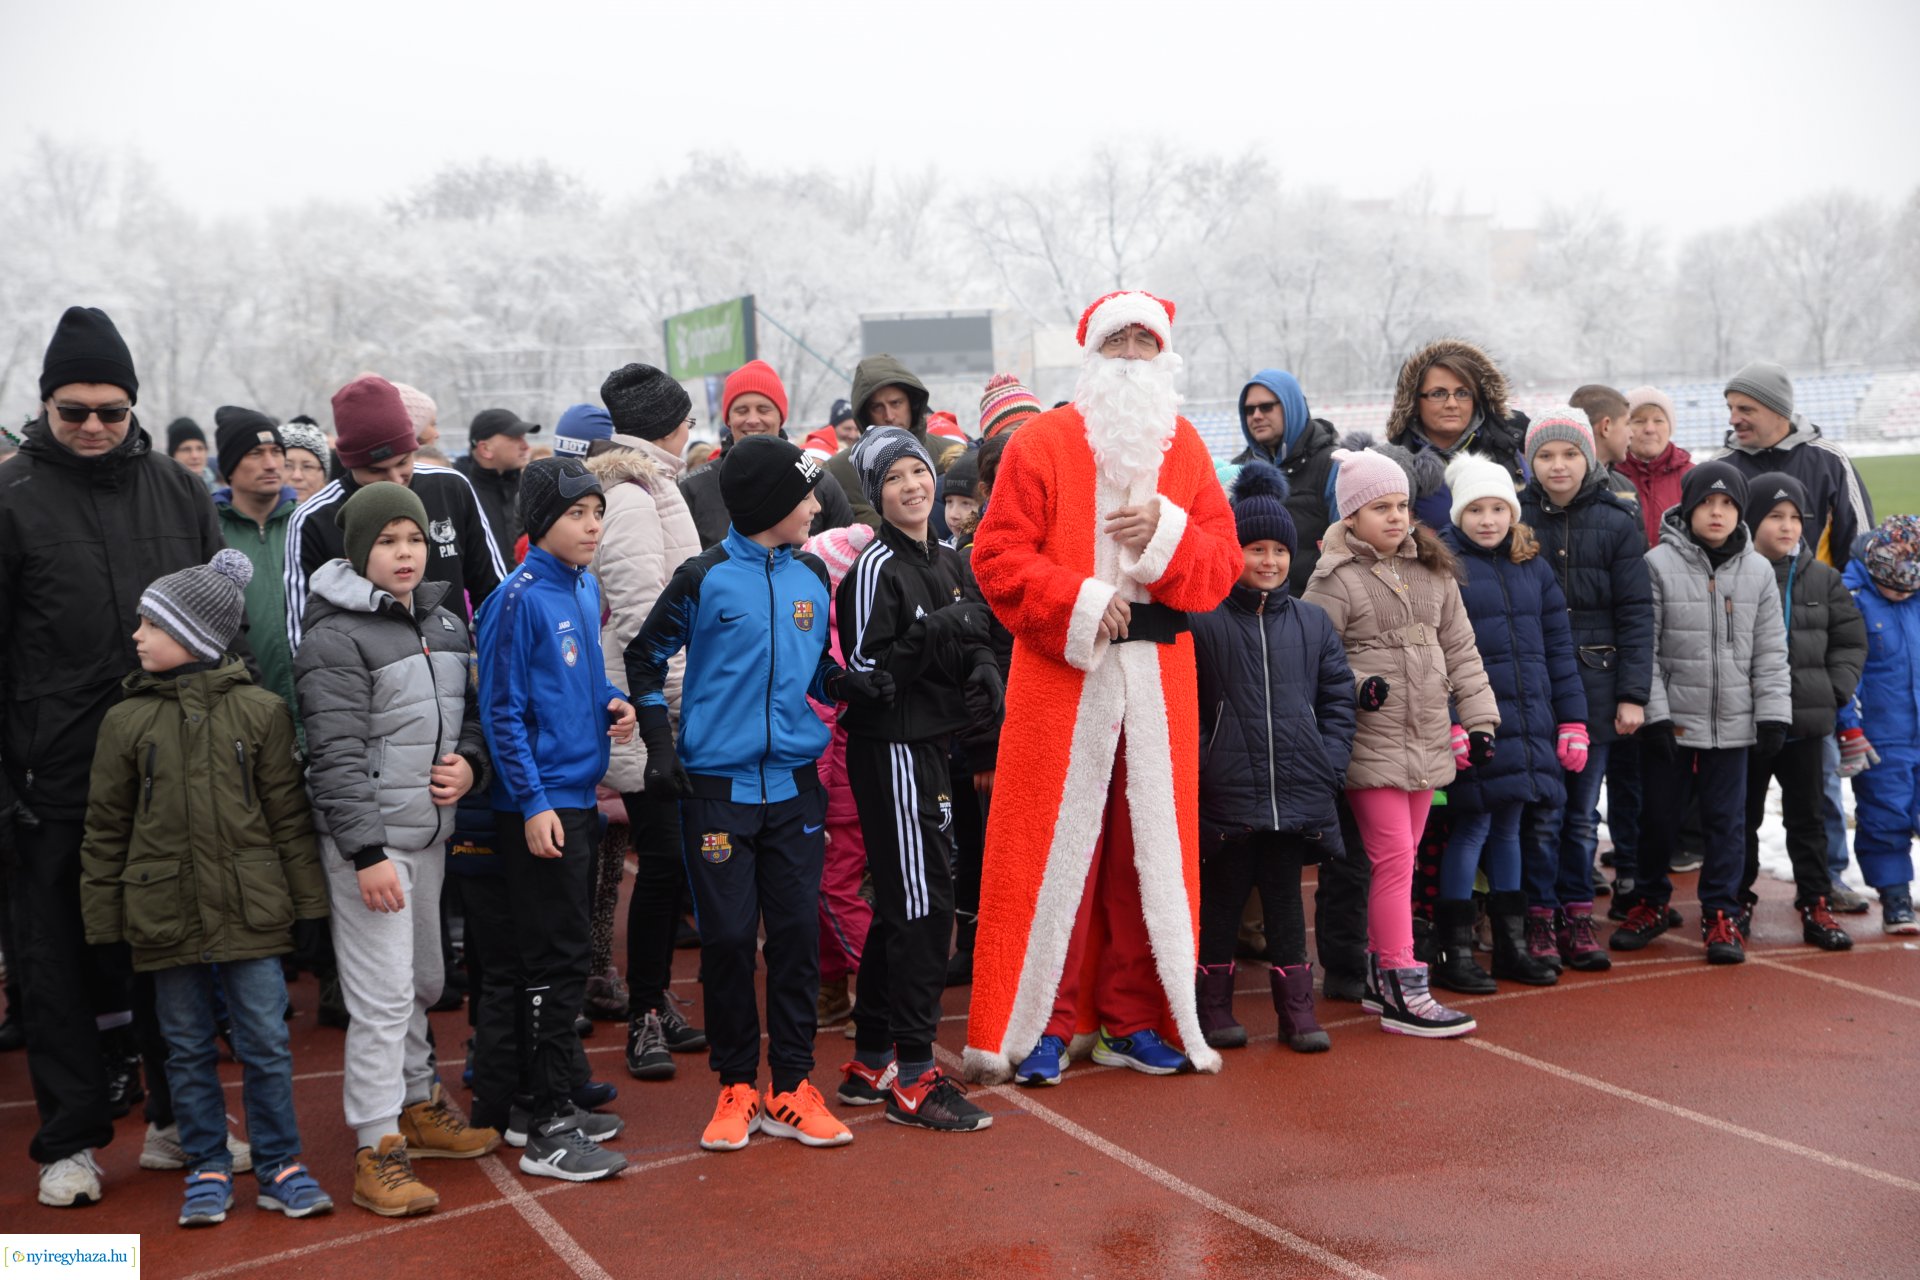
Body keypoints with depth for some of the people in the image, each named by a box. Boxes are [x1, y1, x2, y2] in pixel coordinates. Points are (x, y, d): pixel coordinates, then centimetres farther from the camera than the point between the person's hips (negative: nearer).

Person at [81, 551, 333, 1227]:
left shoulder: (260, 711, -2)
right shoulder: (127, 720, 2)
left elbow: (290, 816, 1)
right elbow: (105, 830, 6)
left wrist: (309, 904, 0)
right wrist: (102, 922, 3)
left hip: (250, 911, -2)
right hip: (165, 913, 2)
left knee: (266, 1042, 3)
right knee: (188, 1048, 11)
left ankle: (279, 1165, 17)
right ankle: (207, 1168, 23)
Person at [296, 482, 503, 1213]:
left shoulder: (445, 624, 11)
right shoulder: (336, 638, -12)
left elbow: (471, 711, 20)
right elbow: (337, 756, -16)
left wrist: (470, 763, -2)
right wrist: (368, 852, -20)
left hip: (430, 832, 8)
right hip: (369, 840, -7)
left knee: (424, 982, 19)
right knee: (383, 994, -6)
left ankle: (416, 1106, 36)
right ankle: (377, 1151, 2)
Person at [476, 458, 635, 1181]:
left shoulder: (585, 587, 10)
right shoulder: (520, 597, -14)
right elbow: (502, 710, -14)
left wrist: (611, 704, 3)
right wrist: (533, 802, -17)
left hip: (579, 796, 8)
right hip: (539, 803, -8)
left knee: (561, 953, 14)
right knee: (558, 958, -5)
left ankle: (551, 1105, 25)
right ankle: (547, 1131, 2)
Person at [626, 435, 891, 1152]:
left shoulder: (812, 577, 9)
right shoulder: (704, 579, -4)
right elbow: (646, 656, 5)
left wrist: (844, 684, -1)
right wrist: (659, 742, -3)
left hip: (794, 784, 4)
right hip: (717, 786, -4)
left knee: (797, 933, 3)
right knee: (728, 937, 0)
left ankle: (790, 1090, 13)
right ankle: (736, 1085, 15)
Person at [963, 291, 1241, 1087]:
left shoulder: (1184, 448, 13)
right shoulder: (1041, 444, 0)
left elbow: (1223, 564, 8)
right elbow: (998, 559, -6)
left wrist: (1168, 534, -11)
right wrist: (1077, 604, -17)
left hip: (1158, 679, 4)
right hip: (1060, 677, -4)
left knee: (1152, 848, 7)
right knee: (1052, 848, -2)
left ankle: (1136, 1021, 19)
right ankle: (1038, 1026, 8)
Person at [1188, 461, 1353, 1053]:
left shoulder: (1311, 621, 11)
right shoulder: (1199, 619, -2)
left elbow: (1338, 694, 12)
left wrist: (1330, 761, 2)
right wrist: (1201, 761, -10)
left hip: (1297, 793, 3)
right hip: (1224, 794, -3)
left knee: (1285, 897, 9)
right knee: (1220, 898, 7)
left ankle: (1296, 1006, 17)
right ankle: (1213, 1004, 19)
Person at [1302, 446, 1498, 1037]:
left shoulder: (1434, 571, 11)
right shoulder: (1334, 580, -7)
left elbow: (1460, 649, 14)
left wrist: (1479, 718, 10)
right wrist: (1353, 685, -23)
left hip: (1429, 740, 6)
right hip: (1371, 739, -6)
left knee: (1399, 857, 12)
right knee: (1393, 857, -8)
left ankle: (1379, 975, 22)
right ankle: (1402, 991, -4)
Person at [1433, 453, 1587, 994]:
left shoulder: (1533, 565, 13)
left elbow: (1558, 646, 15)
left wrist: (1573, 720, 10)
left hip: (1528, 721, 5)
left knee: (1511, 826, 12)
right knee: (1473, 825, -4)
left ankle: (1513, 943, 22)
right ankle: (1453, 951, 5)